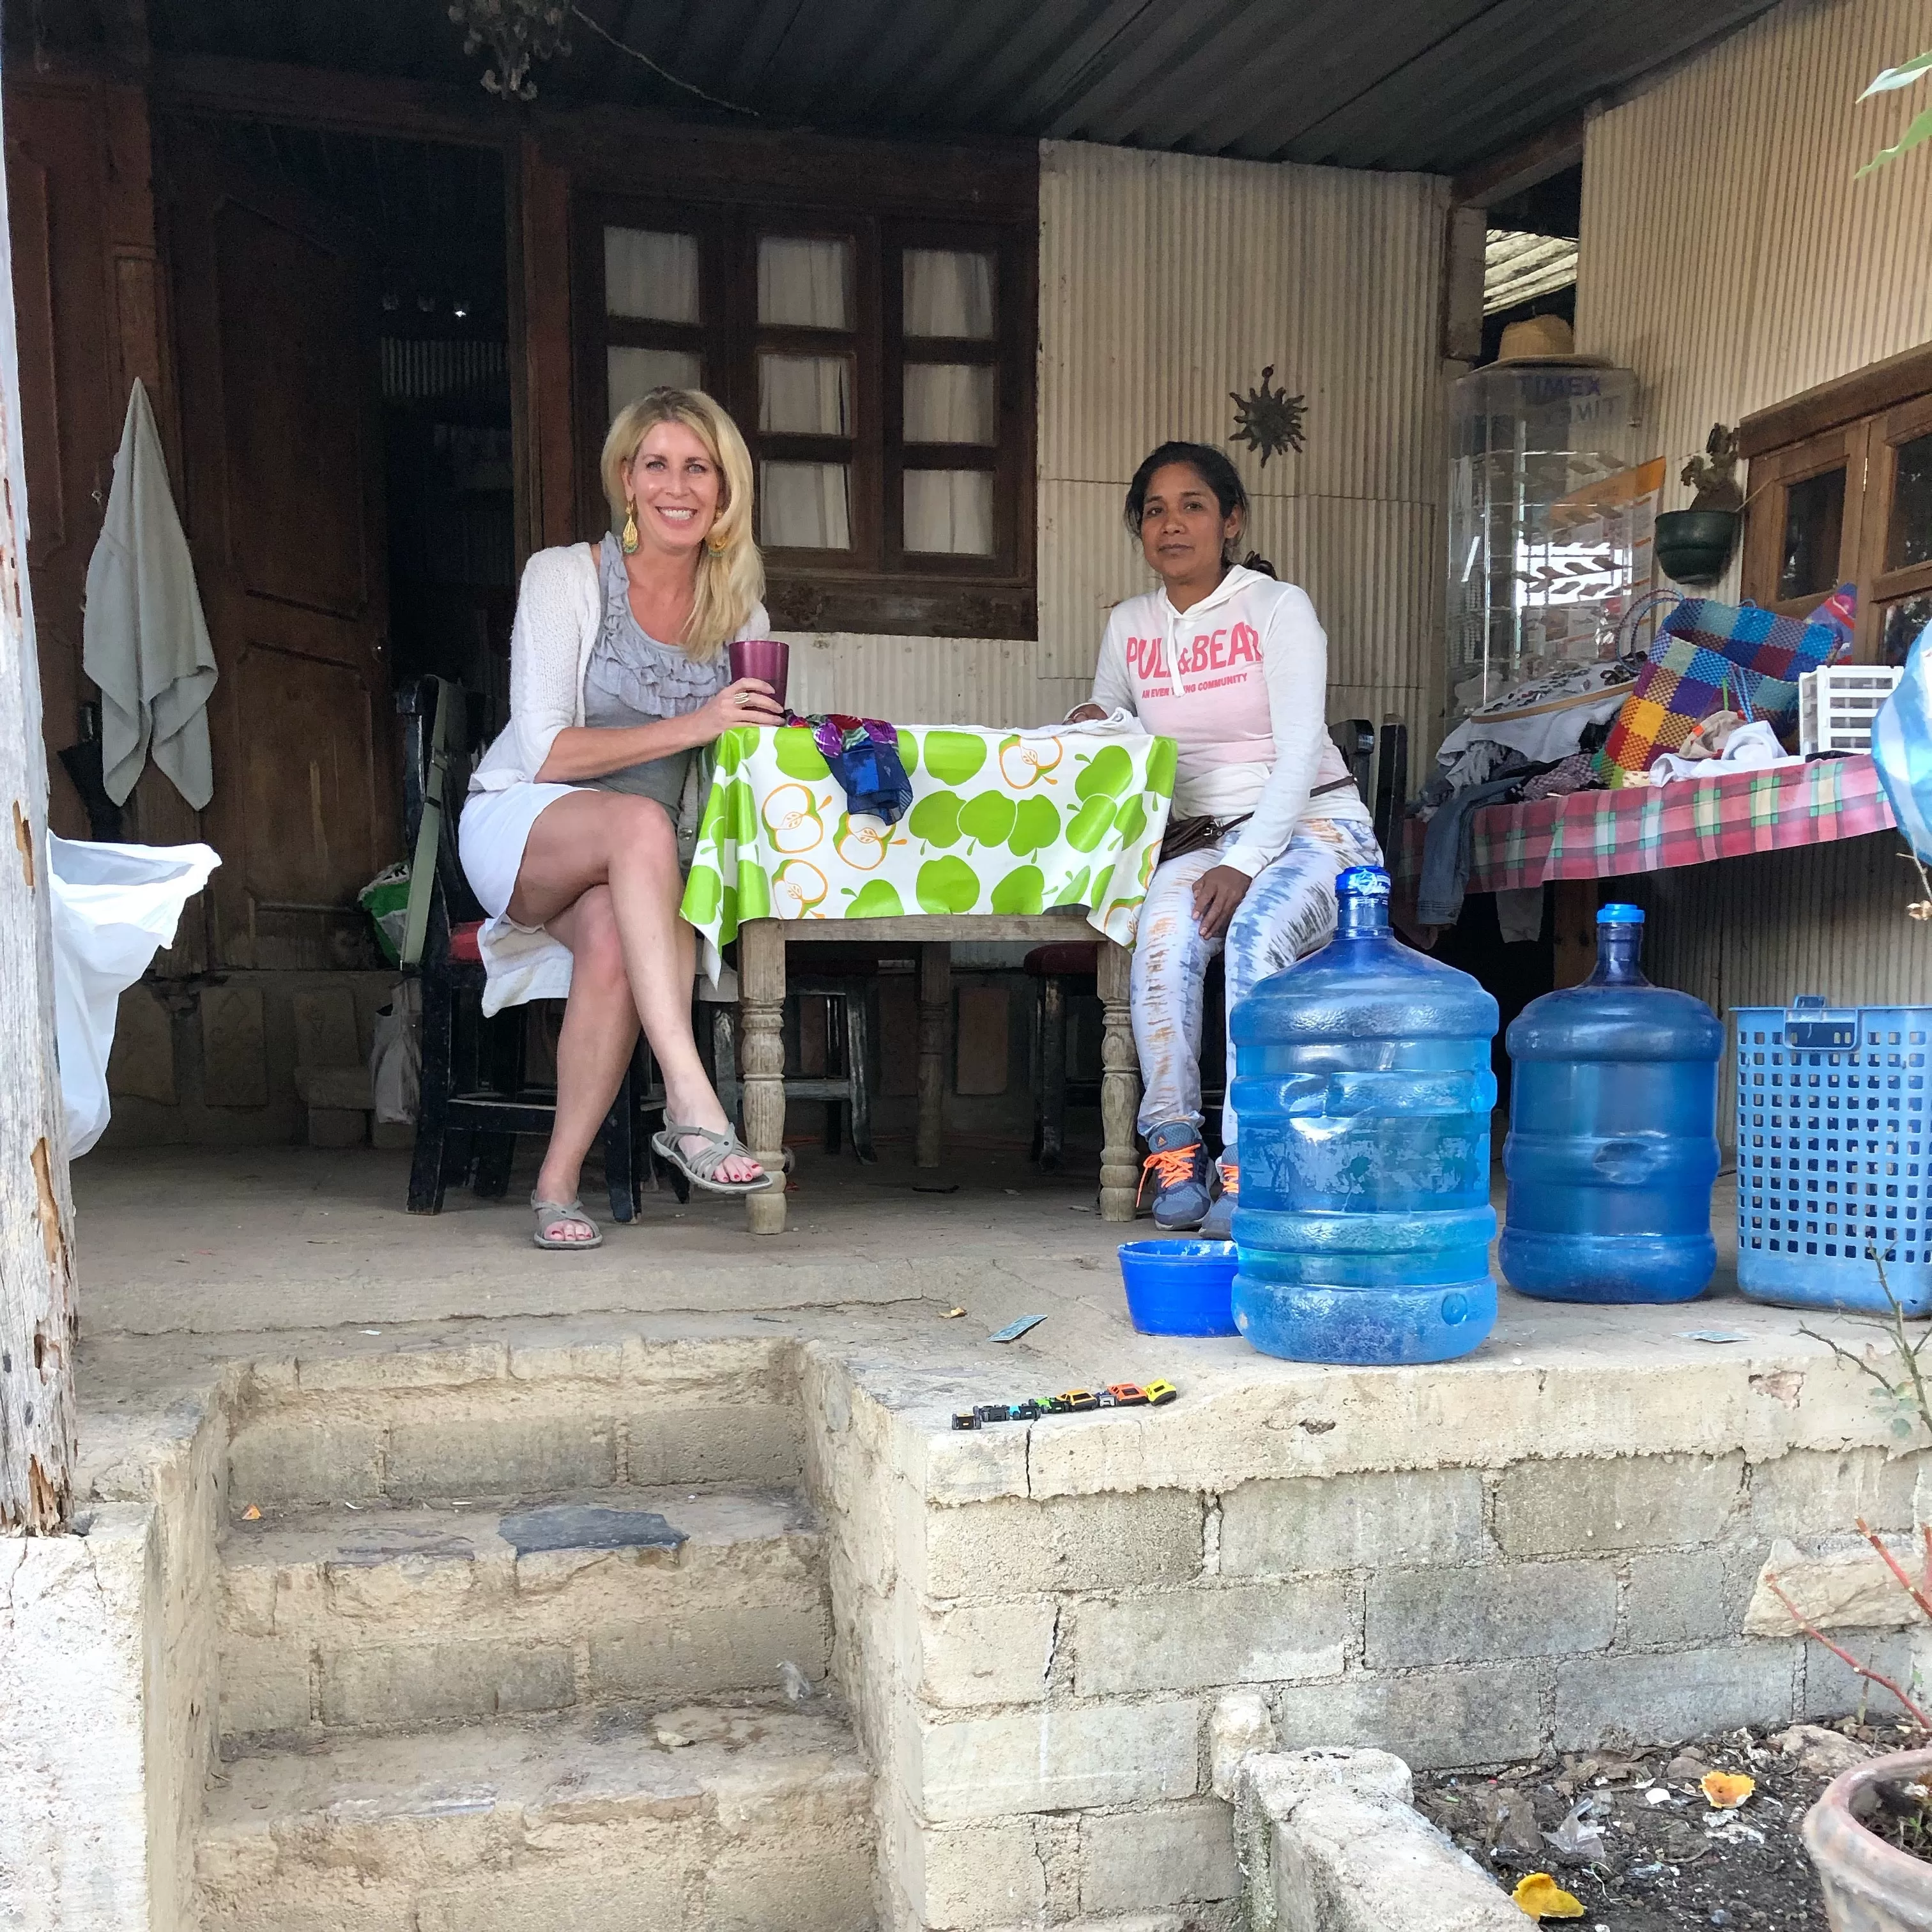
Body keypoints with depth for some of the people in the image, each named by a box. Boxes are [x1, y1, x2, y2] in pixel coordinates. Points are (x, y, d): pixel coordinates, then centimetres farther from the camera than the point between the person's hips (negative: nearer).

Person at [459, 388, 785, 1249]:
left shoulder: (738, 610, 7)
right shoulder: (563, 577, -6)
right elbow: (546, 753, -14)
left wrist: (766, 724, -12)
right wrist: (692, 726, -23)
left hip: (631, 866, 3)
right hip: (519, 828, -3)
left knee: (614, 942, -35)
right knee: (641, 820, -38)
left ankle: (558, 1181, -23)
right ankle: (691, 1105, -46)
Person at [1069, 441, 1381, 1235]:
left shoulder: (1279, 608, -3)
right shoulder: (1128, 626, 11)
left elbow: (1299, 752, -12)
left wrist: (1244, 865, -25)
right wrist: (1088, 724, -2)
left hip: (1312, 825, -3)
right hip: (1202, 834, 3)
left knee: (1256, 936, -35)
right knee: (1164, 934, -31)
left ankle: (1247, 1167, -33)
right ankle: (1174, 1147, -27)